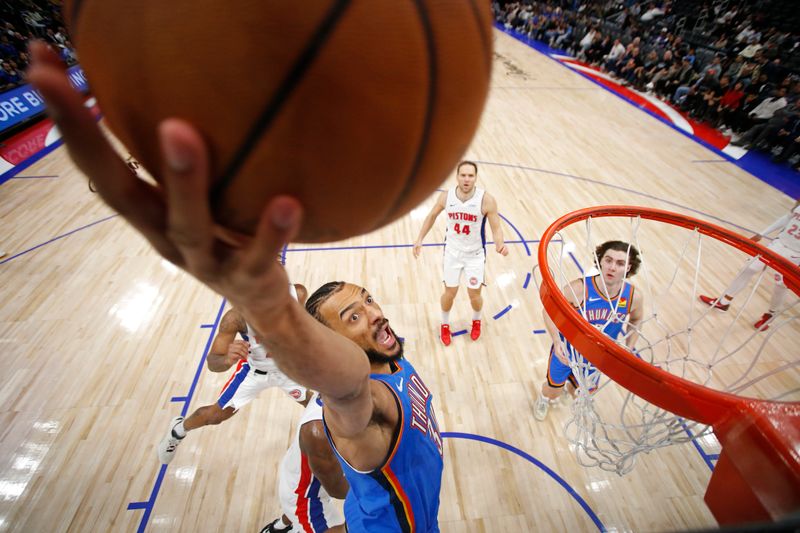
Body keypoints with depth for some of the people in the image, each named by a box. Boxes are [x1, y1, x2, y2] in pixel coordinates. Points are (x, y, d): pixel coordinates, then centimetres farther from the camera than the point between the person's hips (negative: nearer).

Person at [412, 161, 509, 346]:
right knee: (450, 292, 9)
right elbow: (432, 216, 6)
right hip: (452, 252, 1)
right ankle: (445, 325, 38)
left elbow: (496, 228, -15)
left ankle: (476, 321, 43)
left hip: (475, 254, -1)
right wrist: (420, 238, 3)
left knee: (474, 294, 8)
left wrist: (500, 244, -37)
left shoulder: (486, 200, -20)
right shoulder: (446, 196, -12)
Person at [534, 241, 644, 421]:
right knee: (553, 393, 15)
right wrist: (556, 340, -31)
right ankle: (544, 397, 55)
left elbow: (635, 320, 5)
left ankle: (573, 384, 64)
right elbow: (548, 310, -20)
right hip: (566, 351, -3)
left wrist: (629, 351, 1)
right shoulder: (579, 288, -33)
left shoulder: (634, 296, -20)